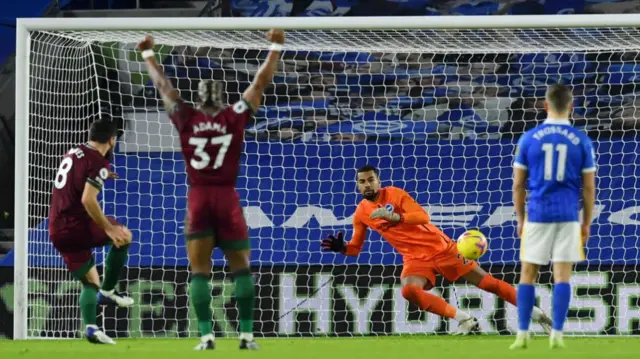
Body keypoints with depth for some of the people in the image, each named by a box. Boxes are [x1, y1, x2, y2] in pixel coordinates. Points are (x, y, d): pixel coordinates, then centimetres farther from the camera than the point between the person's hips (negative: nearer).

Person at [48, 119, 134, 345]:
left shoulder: (72, 154, 13)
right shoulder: (98, 162, -13)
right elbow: (88, 200, -23)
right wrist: (109, 229, -17)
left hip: (57, 231, 8)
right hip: (77, 226, -7)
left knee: (90, 283, 12)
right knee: (123, 237, 17)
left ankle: (90, 327, -9)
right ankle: (108, 291, 12)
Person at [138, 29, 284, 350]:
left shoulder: (186, 120, 1)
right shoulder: (235, 118, -1)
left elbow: (162, 85, 14)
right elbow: (261, 83, 7)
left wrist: (148, 54, 27)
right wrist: (275, 48, 16)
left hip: (198, 198, 1)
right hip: (227, 197, -1)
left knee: (199, 271, 4)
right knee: (240, 268, 6)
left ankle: (206, 336, -3)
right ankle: (246, 334, 2)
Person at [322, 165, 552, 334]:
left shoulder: (395, 194, -11)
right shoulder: (361, 214, 2)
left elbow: (423, 216, -21)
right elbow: (355, 248, 11)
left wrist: (395, 217, -36)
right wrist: (341, 247, -12)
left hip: (441, 248, -3)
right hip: (415, 259, 3)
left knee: (487, 282, 0)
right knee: (409, 291, -30)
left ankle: (535, 313, 14)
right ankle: (464, 320, -20)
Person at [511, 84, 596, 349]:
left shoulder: (529, 139, 0)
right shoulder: (582, 141, 0)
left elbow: (518, 184, 2)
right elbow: (589, 187, 2)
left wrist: (520, 219, 13)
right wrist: (587, 223, 11)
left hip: (537, 215, 0)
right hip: (568, 217, 0)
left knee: (528, 275, 8)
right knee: (562, 275, 2)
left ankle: (523, 334, 5)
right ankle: (557, 335, -3)